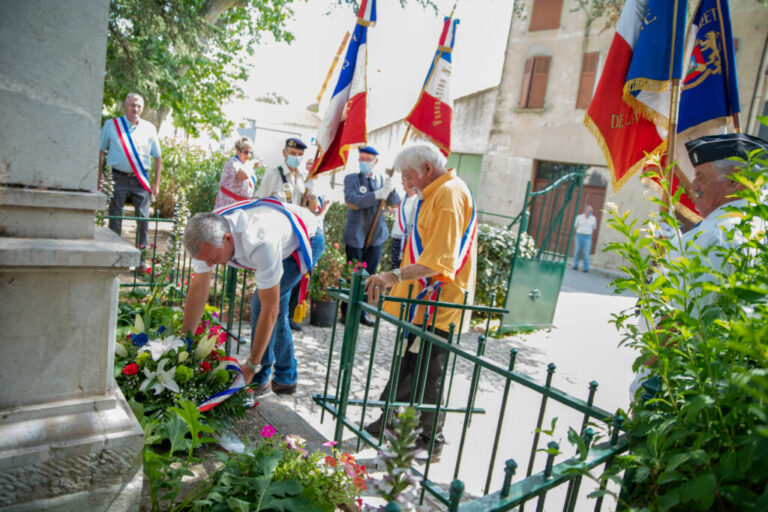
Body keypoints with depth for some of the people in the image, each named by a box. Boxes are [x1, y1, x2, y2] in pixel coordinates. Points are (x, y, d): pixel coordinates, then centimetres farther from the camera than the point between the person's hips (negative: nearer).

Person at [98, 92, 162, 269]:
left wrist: (156, 183, 4)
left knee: (143, 218, -1)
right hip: (118, 178, -1)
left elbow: (157, 157, 11)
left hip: (141, 180, 1)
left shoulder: (149, 128, 8)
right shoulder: (111, 125, 6)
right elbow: (99, 152, 8)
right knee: (114, 218, 3)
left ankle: (142, 258, 8)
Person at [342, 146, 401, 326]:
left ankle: (362, 313, 19)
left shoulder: (382, 180, 6)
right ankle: (346, 312, 16)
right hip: (356, 235, -3)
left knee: (369, 275, 9)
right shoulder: (351, 179, -3)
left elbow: (395, 202, 1)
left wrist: (391, 190, -21)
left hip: (376, 235, 3)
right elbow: (352, 201, -19)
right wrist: (377, 195, -29)